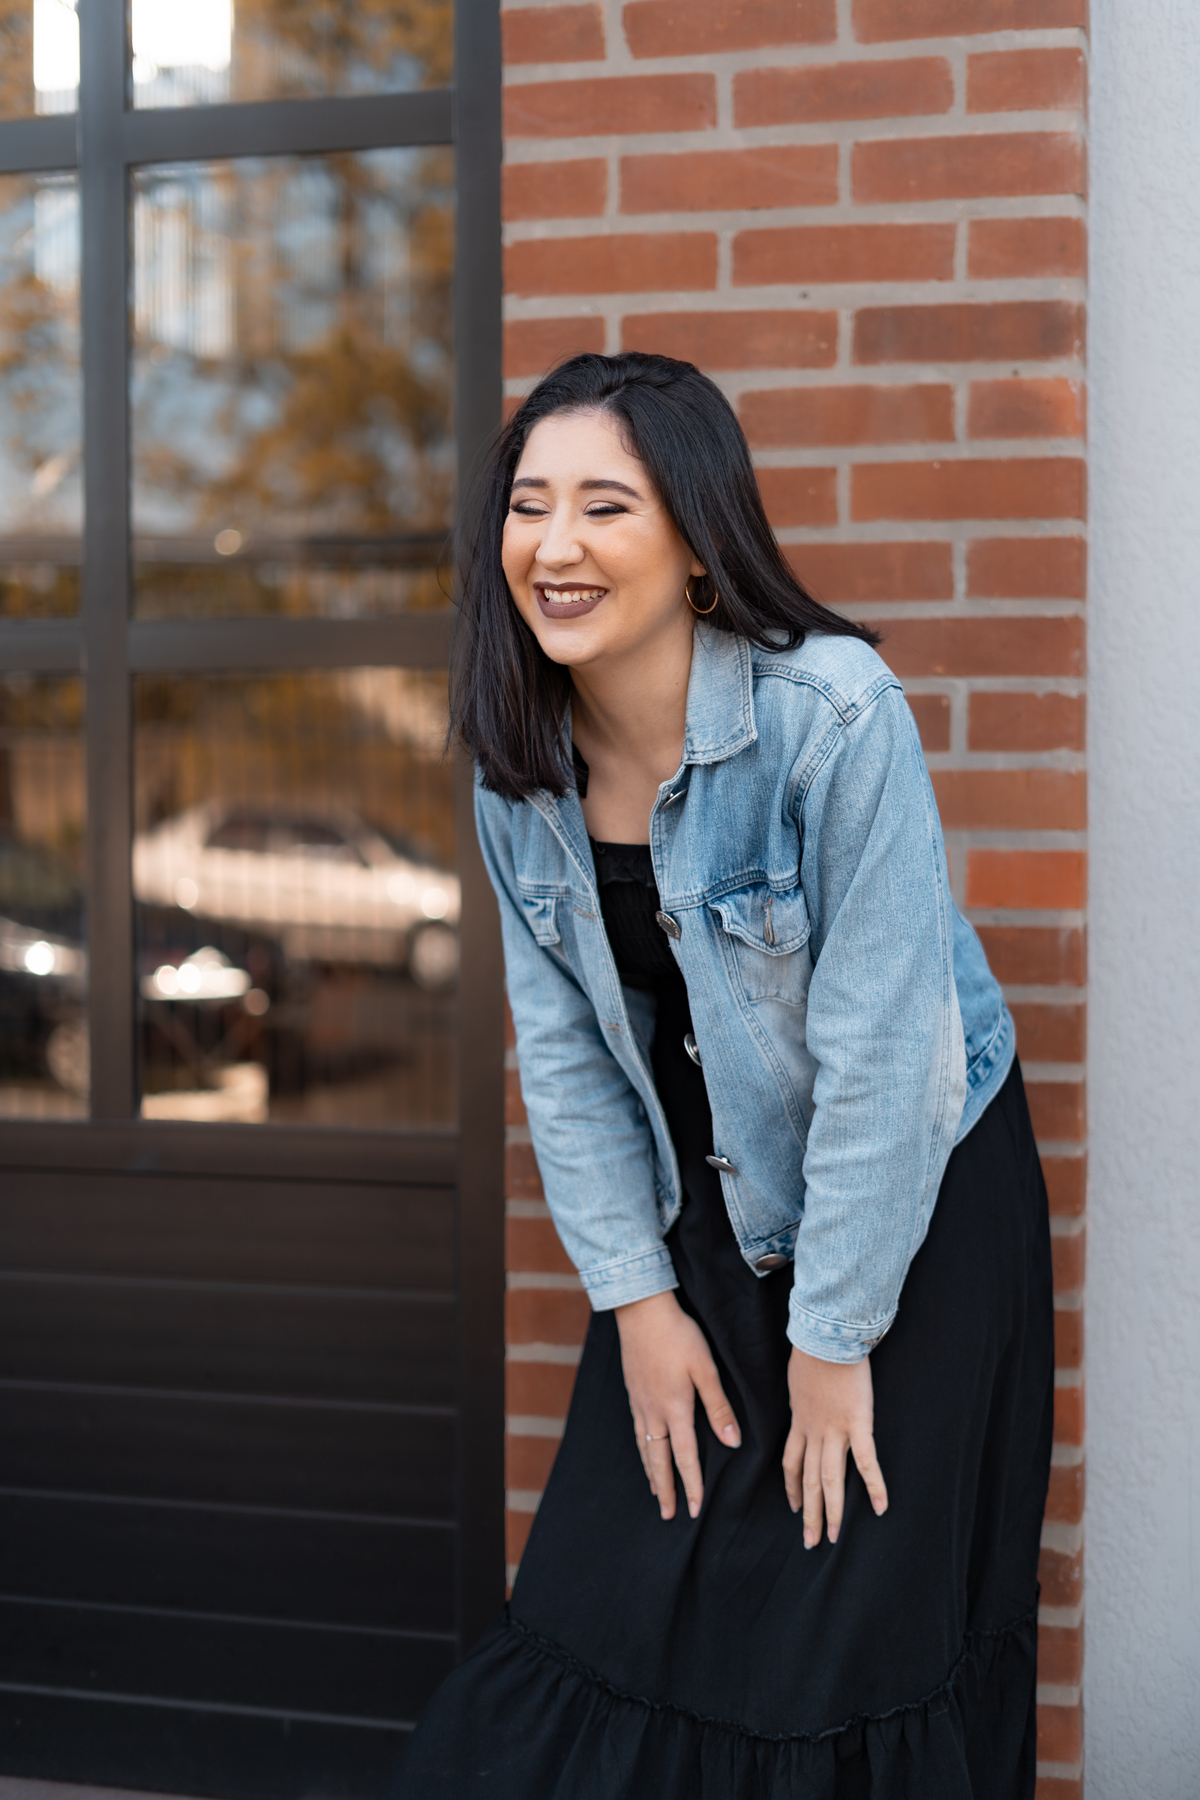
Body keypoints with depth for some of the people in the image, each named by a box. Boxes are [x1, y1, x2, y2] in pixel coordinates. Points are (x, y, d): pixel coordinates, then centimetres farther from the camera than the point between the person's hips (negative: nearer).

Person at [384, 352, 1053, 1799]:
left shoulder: (832, 712, -25)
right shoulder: (520, 760, -6)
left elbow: (880, 1047, -23)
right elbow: (561, 1046, 0)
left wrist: (835, 1336, -18)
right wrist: (635, 1297, -3)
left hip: (915, 1206, -5)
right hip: (699, 1219, 5)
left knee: (851, 1653, 3)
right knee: (617, 1615, 9)